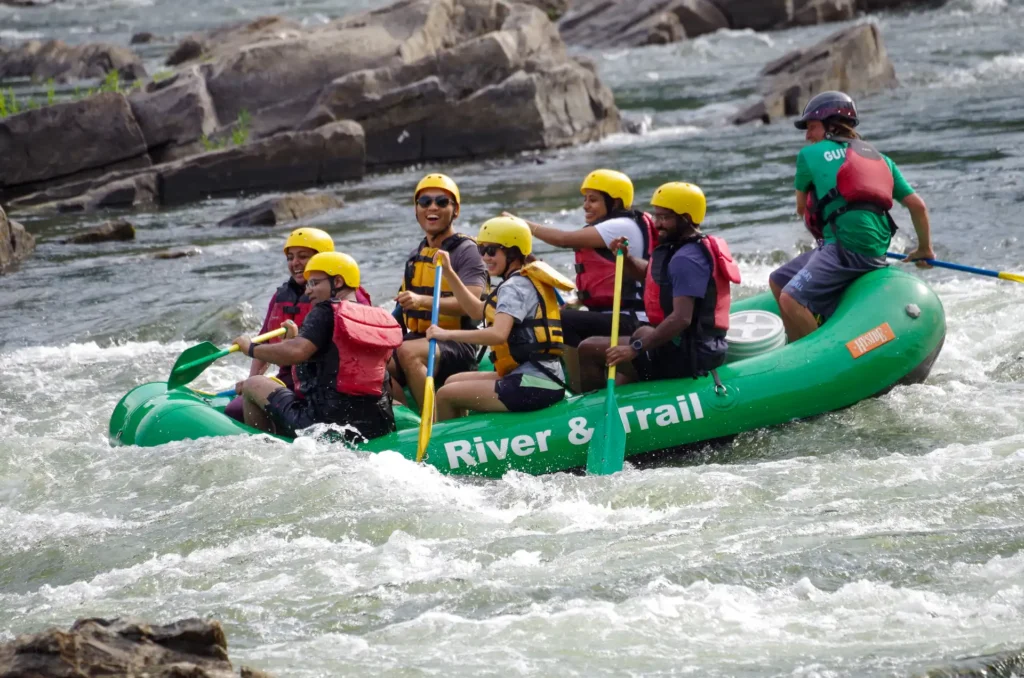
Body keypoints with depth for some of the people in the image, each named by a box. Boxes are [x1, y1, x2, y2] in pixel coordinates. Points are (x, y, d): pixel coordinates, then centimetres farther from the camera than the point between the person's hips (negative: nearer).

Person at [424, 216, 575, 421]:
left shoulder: (514, 287, -12)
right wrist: (448, 273, 25)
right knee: (453, 382, 23)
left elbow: (498, 334, -28)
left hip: (532, 385, -11)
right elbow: (478, 311, 30)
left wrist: (447, 334, -26)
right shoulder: (527, 282, 19)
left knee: (445, 396, -9)